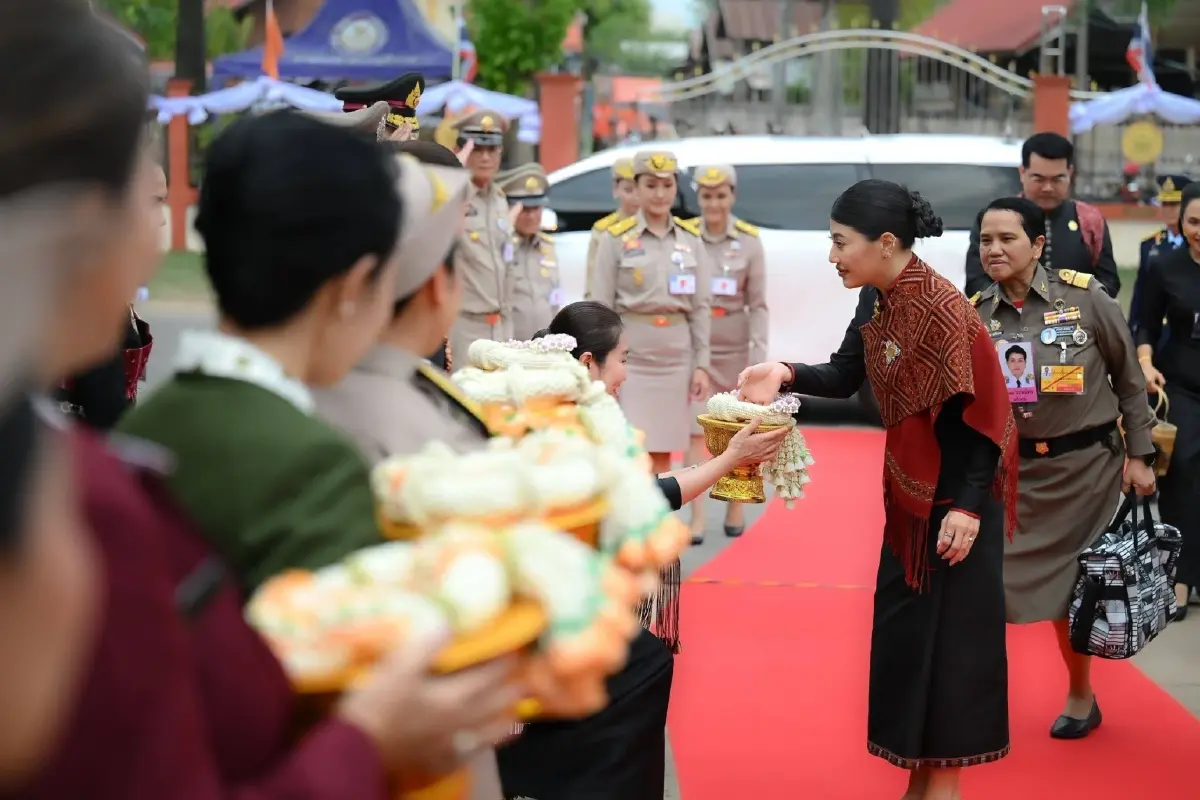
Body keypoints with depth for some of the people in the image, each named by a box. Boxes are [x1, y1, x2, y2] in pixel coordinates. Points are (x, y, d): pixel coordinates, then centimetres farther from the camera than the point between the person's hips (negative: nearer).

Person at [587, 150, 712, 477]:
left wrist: (702, 364, 2)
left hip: (676, 359, 3)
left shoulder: (691, 238, 7)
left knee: (663, 455, 9)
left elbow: (702, 307, 8)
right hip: (630, 358, -3)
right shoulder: (616, 238, -2)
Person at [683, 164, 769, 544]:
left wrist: (759, 358, -9)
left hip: (734, 348, 1)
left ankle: (736, 507, 29)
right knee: (695, 431, -6)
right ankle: (696, 519, -5)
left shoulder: (749, 241, -2)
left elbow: (758, 304, -2)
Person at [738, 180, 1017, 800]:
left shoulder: (944, 309, -24)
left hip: (958, 491, -9)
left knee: (953, 625, 1)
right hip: (909, 485, 9)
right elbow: (845, 377, 4)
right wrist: (787, 375, -14)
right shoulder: (875, 301, 1)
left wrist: (968, 506, -22)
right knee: (905, 622, 14)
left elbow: (976, 412, -22)